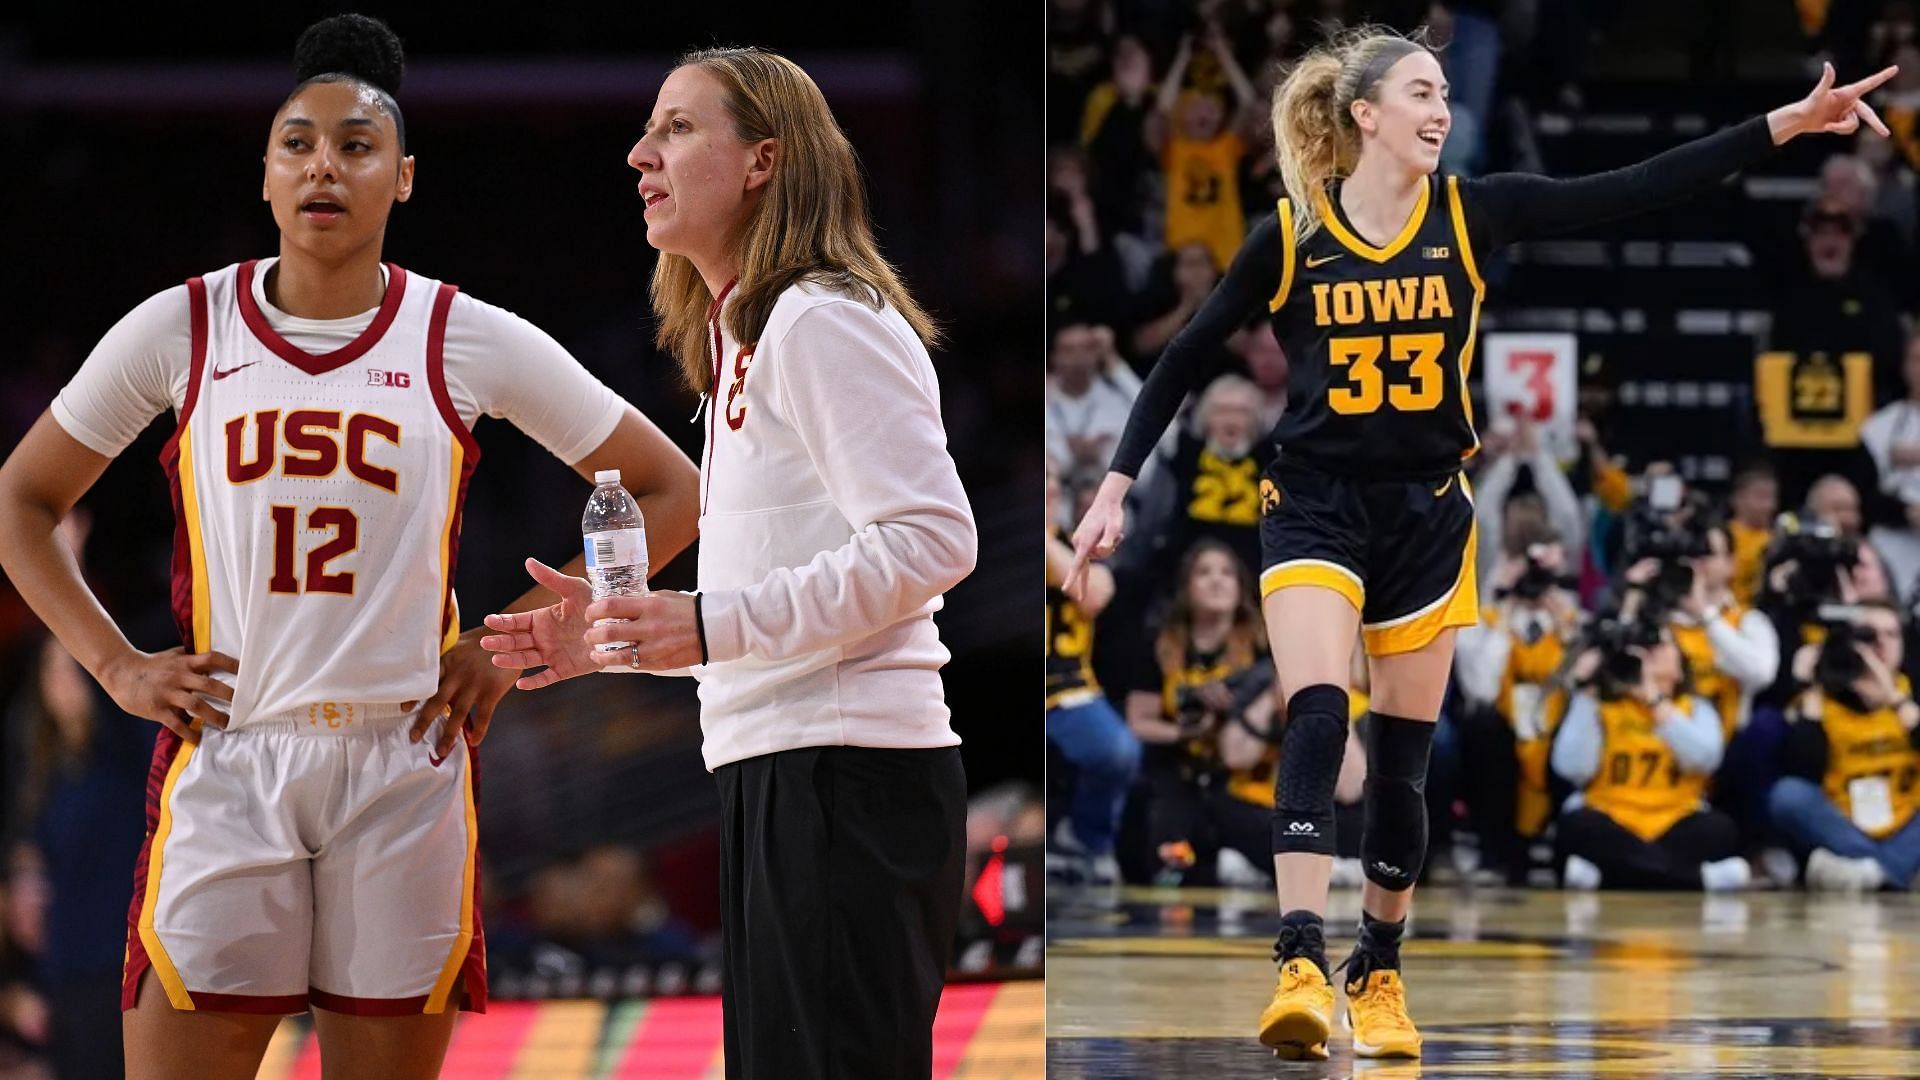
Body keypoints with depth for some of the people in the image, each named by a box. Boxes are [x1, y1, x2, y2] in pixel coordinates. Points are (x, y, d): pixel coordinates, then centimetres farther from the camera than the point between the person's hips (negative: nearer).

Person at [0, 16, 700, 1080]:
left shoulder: (470, 342, 3)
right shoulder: (183, 329, 4)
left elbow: (666, 491, 10)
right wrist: (115, 665, 4)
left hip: (402, 763, 0)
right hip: (226, 759, 0)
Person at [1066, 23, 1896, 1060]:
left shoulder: (1472, 214, -2)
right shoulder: (1290, 237, -6)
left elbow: (1639, 188, -7)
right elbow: (1184, 358, 3)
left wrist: (1790, 122, -13)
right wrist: (1117, 484, -1)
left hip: (1427, 515, 2)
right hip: (1315, 509, -2)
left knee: (1401, 764, 7)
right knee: (1316, 720, -21)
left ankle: (1378, 974, 24)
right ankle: (1299, 970, -29)